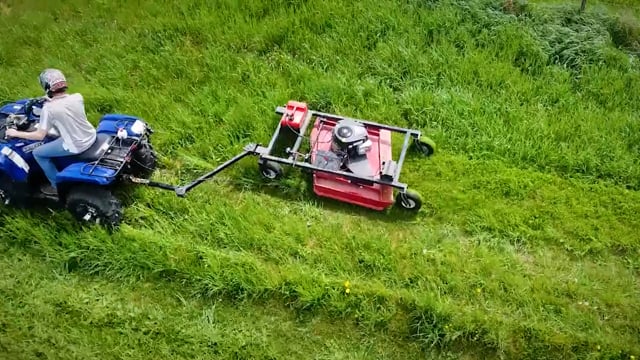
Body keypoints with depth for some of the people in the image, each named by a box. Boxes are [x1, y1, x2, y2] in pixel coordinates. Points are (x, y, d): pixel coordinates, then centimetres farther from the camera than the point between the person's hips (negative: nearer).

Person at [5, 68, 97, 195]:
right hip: (91, 136, 6)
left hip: (76, 146, -6)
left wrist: (15, 133, -1)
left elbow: (40, 136, -14)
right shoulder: (78, 97, -7)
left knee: (37, 153, 13)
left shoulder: (49, 108, -20)